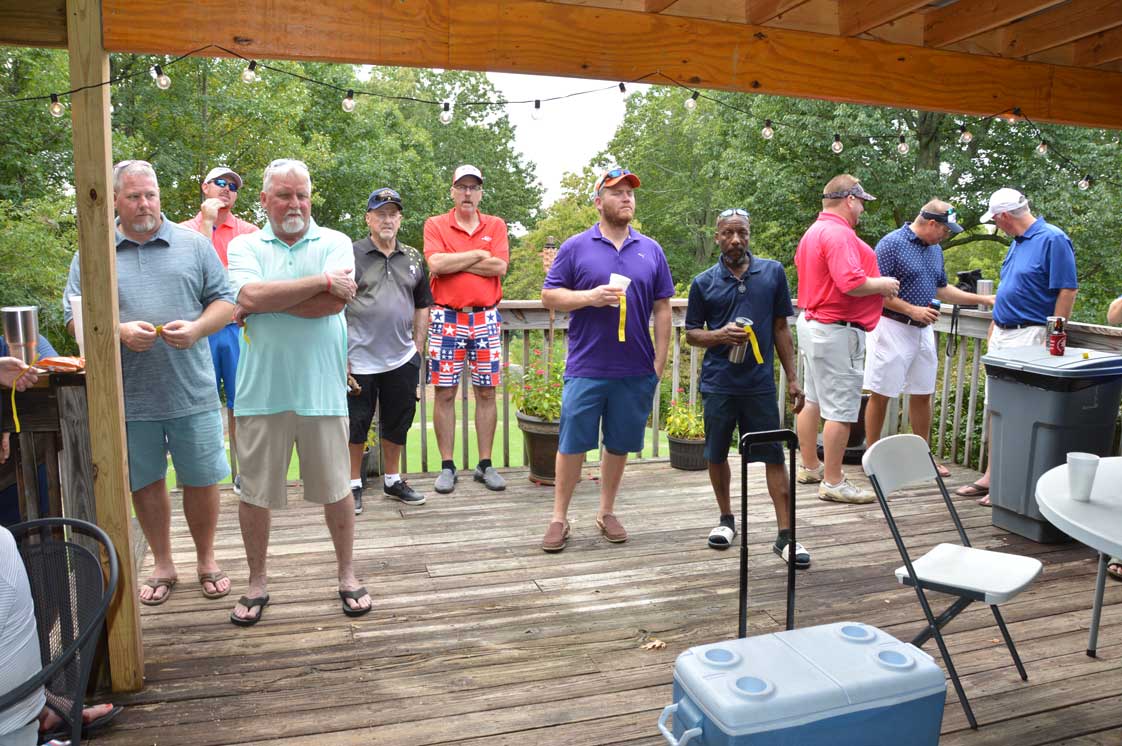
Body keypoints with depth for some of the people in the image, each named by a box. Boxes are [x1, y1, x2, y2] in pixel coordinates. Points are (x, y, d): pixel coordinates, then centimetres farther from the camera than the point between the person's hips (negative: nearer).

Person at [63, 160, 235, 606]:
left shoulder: (193, 244, 5)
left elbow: (225, 300, 4)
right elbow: (75, 318, 3)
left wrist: (196, 329, -15)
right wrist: (120, 331, -15)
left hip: (192, 393, -1)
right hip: (129, 397, 1)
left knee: (201, 480, 7)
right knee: (145, 483, 13)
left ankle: (206, 561, 26)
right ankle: (163, 565, 30)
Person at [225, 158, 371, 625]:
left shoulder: (335, 243, 4)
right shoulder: (244, 246, 6)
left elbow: (334, 303, -13)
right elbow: (250, 295, -14)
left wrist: (260, 303, -7)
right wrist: (322, 280, -13)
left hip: (321, 388, -1)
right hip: (261, 389, 1)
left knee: (336, 488, 8)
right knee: (255, 491, 9)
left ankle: (347, 575, 26)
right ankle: (257, 582, 27)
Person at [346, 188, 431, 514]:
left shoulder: (412, 258, 10)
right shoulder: (351, 254, -3)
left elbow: (422, 305, 17)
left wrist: (418, 347, 11)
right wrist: (339, 353, -9)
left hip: (402, 360, 4)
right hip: (359, 360, -4)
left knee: (397, 423, 14)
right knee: (356, 424, 5)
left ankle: (392, 481, 30)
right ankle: (354, 485, 20)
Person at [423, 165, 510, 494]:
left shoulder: (496, 225, 10)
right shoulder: (435, 225, 5)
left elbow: (499, 267, -7)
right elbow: (436, 263, -13)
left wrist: (454, 262, -8)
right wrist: (478, 255, -7)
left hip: (486, 318, 2)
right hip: (446, 319, -1)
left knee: (486, 393, 5)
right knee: (444, 393, 1)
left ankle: (485, 465, 14)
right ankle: (447, 467, 11)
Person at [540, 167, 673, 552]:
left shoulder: (651, 250, 9)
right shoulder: (576, 247, 1)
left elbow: (662, 308, 9)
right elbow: (549, 296, 1)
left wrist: (659, 361, 3)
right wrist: (590, 296, -15)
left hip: (636, 371, 3)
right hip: (586, 369, -2)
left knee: (619, 444, 12)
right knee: (572, 444, 2)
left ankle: (607, 512, 28)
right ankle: (559, 518, 16)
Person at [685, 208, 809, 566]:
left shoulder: (773, 272, 4)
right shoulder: (704, 282, 2)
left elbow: (781, 329, 7)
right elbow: (691, 333, 8)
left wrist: (793, 378, 5)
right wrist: (720, 335, -13)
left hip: (760, 382, 0)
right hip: (718, 384, 1)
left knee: (775, 456, -1)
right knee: (717, 454, 11)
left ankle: (785, 534, 6)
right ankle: (726, 519, 30)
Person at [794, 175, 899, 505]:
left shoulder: (813, 231, 14)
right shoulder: (839, 233, -19)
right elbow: (851, 283, -28)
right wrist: (884, 285, -9)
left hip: (811, 322, 11)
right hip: (836, 330, -11)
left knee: (813, 400, 17)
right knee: (842, 409, -4)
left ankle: (810, 467, 28)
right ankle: (833, 483, 2)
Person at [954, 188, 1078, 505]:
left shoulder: (1053, 240, -12)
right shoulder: (1017, 242, 14)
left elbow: (1067, 291, -15)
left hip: (1029, 337, -9)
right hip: (1002, 335, 9)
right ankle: (992, 476, 19)